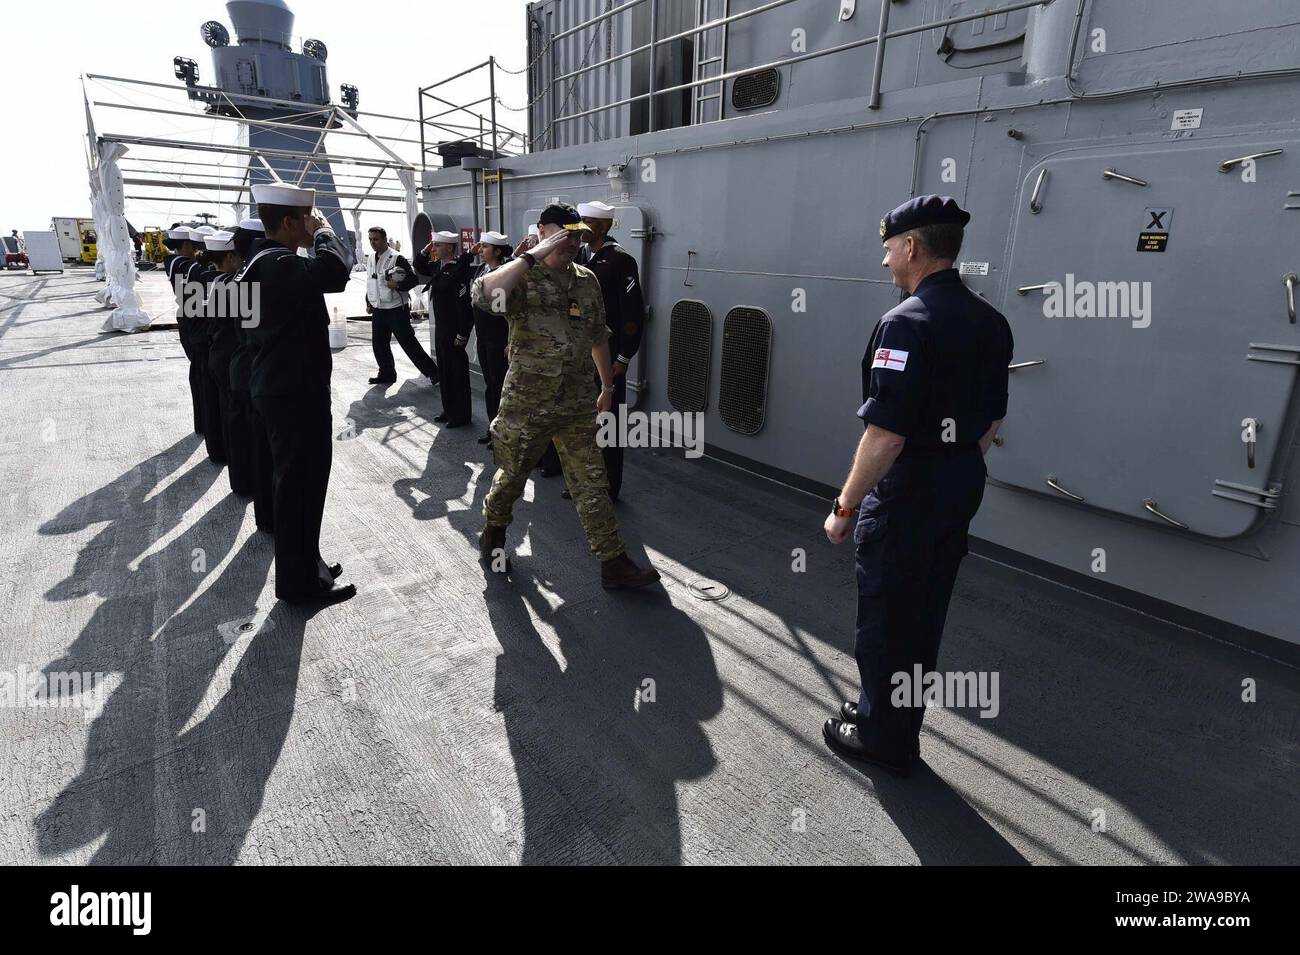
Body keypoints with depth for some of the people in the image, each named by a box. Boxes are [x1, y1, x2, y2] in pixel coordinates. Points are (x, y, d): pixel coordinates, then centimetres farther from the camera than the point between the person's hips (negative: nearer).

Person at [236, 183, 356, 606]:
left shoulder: (265, 261, 14)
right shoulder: (278, 264, -20)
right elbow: (334, 271, -38)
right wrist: (324, 233, -20)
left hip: (285, 387, 11)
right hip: (295, 392, -11)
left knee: (296, 479, 18)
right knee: (301, 482, -1)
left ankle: (302, 565, 31)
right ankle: (300, 581, 12)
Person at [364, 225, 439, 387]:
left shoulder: (396, 258, -12)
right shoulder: (371, 258, 11)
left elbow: (413, 279, -12)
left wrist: (397, 285, -25)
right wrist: (369, 302, 17)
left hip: (396, 309, -7)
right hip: (378, 310, 8)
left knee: (408, 343, -7)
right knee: (378, 343, 12)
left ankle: (432, 372, 2)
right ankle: (387, 374, 27)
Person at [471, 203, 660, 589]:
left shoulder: (587, 281, 8)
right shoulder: (522, 277, -9)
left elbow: (598, 337, 17)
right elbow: (485, 295, -32)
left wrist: (608, 386, 19)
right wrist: (533, 255, -26)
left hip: (577, 406, 4)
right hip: (526, 405, -4)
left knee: (593, 484, 4)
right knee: (512, 476, 14)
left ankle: (613, 564, 11)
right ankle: (493, 532, 43)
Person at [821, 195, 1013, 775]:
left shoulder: (907, 322, -20)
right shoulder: (991, 321, 7)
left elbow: (886, 435, -25)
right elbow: (990, 421, 14)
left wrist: (844, 508, -16)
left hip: (908, 489, -9)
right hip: (963, 487, 9)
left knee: (886, 620, 8)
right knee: (925, 615, 20)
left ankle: (882, 739, 26)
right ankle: (893, 717, 38)